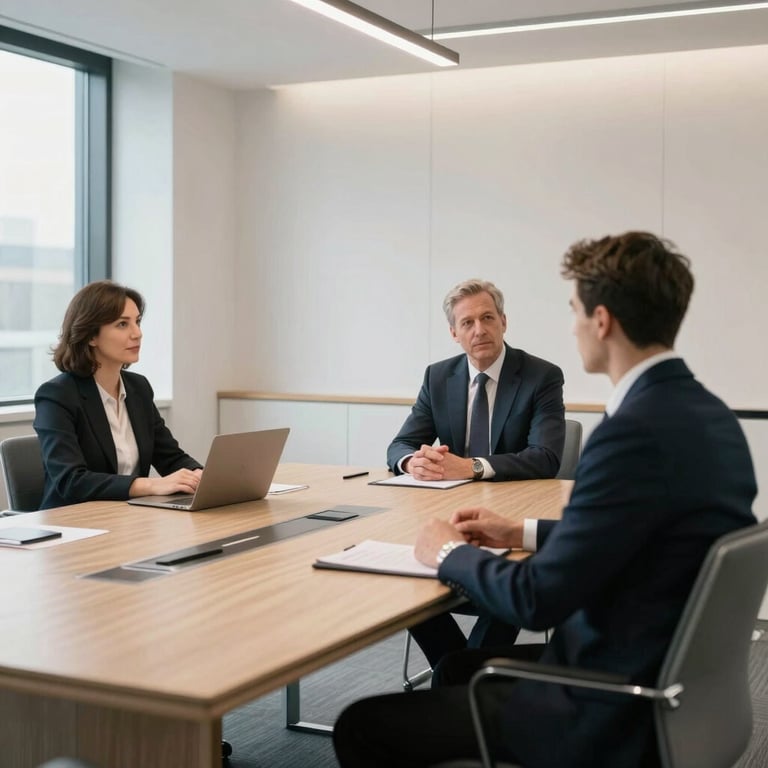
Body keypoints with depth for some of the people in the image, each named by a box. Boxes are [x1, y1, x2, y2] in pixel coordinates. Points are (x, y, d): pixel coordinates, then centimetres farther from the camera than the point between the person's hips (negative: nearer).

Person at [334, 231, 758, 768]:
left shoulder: (638, 431, -26)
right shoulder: (708, 414, 4)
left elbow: (537, 600, -23)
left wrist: (450, 552, -5)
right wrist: (525, 533, 16)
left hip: (611, 714, -10)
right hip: (665, 682, 10)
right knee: (461, 667, 29)